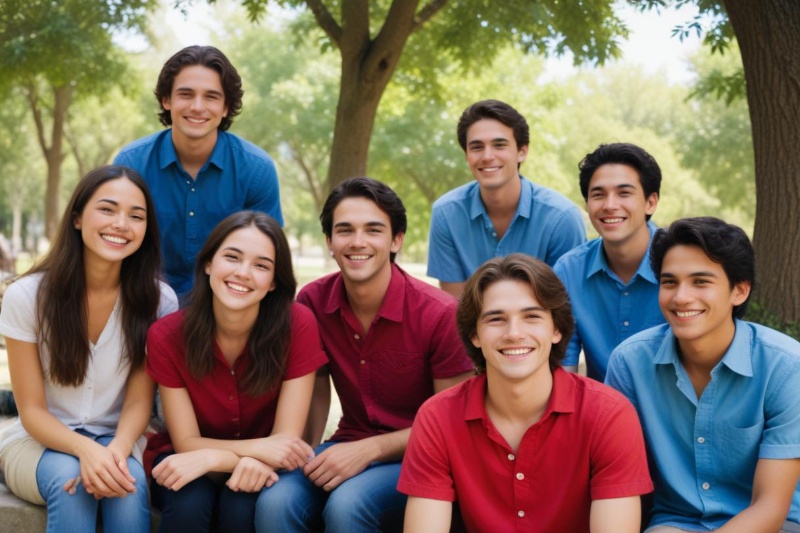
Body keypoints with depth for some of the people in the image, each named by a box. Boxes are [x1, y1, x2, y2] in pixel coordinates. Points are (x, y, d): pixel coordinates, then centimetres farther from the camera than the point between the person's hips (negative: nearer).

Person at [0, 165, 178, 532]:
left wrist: (116, 451, -31)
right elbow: (32, 410, -11)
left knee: (131, 480, -32)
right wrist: (86, 450, -31)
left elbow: (139, 401, -8)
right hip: (40, 441, 0)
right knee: (67, 478, -33)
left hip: (118, 440, 1)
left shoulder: (157, 301, -10)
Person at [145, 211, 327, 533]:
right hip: (185, 463, 0)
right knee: (189, 504, -32)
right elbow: (186, 442, -15)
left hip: (256, 466, 0)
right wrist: (254, 450, -32)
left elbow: (286, 439, -19)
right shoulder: (166, 335, -18)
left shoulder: (298, 325, -21)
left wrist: (211, 458, -33)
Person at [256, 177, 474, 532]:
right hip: (349, 447, 3)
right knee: (275, 504, -28)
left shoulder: (439, 314, -15)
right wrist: (306, 459, -6)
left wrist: (368, 450, -18)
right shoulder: (311, 303, -3)